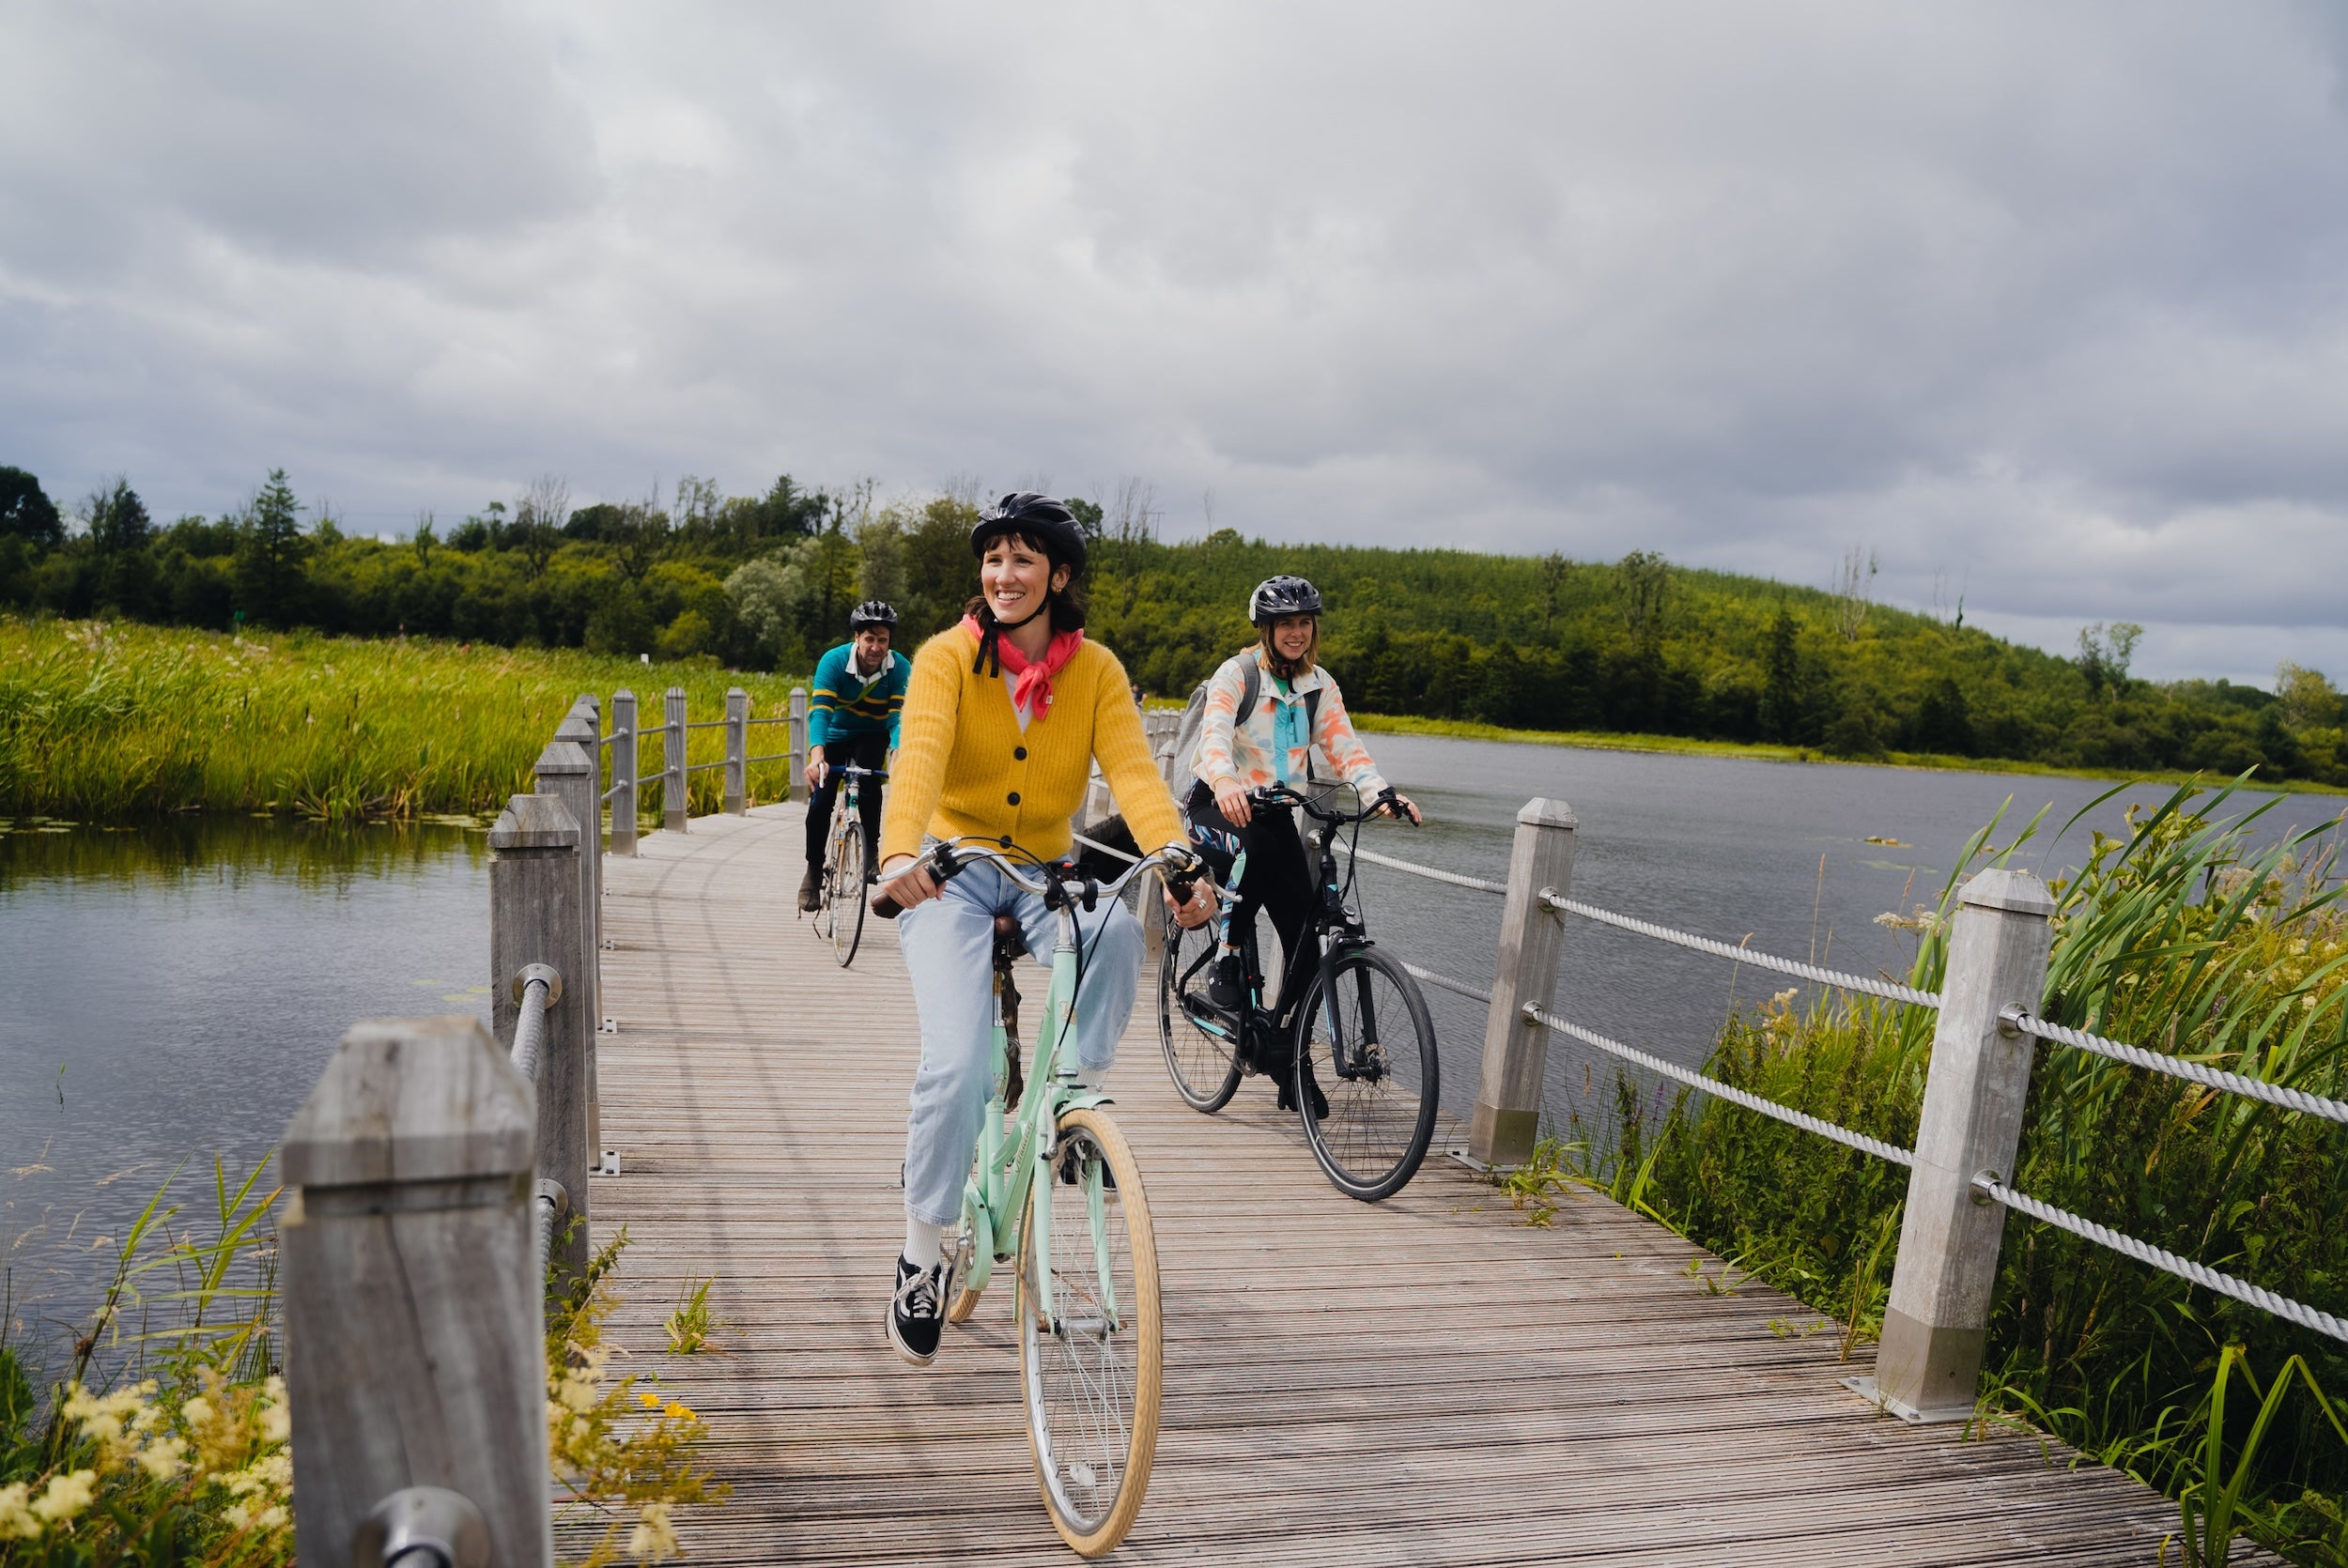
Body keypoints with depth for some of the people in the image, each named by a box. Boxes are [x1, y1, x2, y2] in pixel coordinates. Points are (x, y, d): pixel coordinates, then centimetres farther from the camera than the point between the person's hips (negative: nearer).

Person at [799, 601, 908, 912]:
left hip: (873, 737, 0)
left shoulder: (900, 669, -23)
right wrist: (816, 755, -53)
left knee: (868, 780, -31)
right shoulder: (833, 661, -26)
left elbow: (900, 716, -32)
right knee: (820, 801, -11)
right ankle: (813, 870, 10)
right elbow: (819, 709, -36)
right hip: (835, 736, 0)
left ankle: (870, 850, -15)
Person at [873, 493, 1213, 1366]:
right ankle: (923, 1252, 3)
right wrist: (900, 852, -45)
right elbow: (921, 754, -25)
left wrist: (1174, 854, -36)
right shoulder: (947, 657, -9)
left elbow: (1132, 767, -16)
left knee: (1118, 927, -33)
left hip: (1046, 873, 2)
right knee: (960, 1063, -19)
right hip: (951, 872, -2)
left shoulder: (1095, 670, -3)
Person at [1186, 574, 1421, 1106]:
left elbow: (1343, 746, -3)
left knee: (1306, 934, -4)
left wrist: (1380, 791, -22)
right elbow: (1215, 732, -25)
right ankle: (1226, 961, -16)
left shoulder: (1320, 685, 7)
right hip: (1219, 804, -5)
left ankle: (1283, 1047, 12)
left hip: (1275, 812, 5)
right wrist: (1225, 783, -47)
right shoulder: (1237, 673, -8)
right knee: (1251, 849, -39)